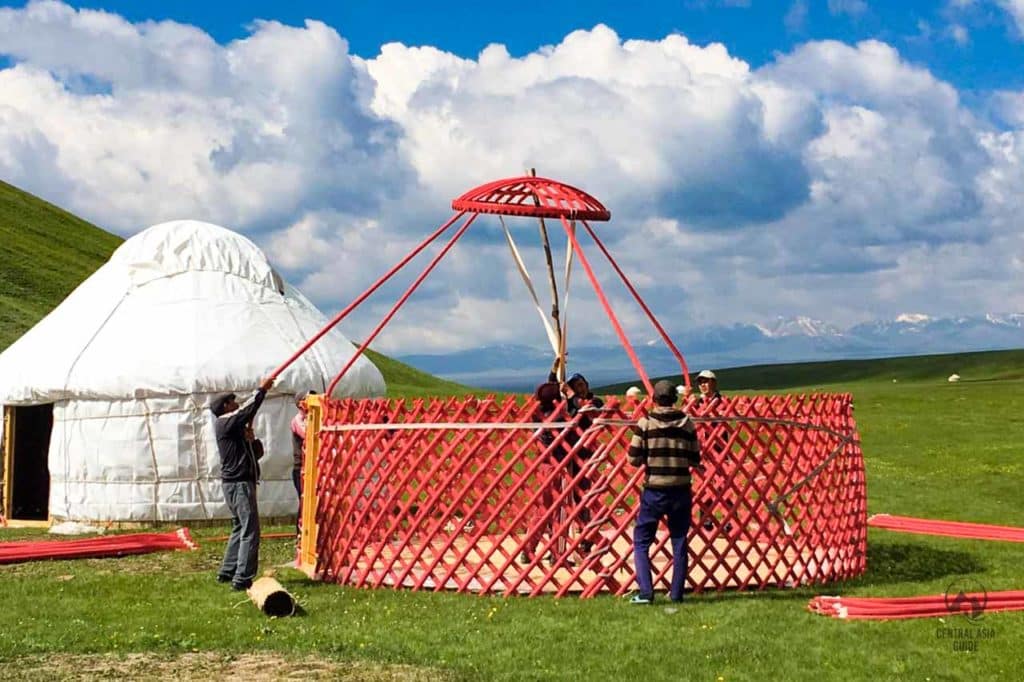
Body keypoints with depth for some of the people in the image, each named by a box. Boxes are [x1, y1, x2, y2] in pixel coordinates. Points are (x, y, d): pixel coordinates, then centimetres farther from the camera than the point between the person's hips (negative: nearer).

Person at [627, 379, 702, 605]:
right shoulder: (687, 424, 0)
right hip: (680, 491, 2)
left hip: (653, 491, -2)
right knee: (679, 543, 12)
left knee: (641, 541, 8)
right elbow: (695, 461, 3)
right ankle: (676, 593, 12)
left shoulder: (645, 423, -6)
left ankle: (645, 592, -3)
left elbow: (634, 459, -7)